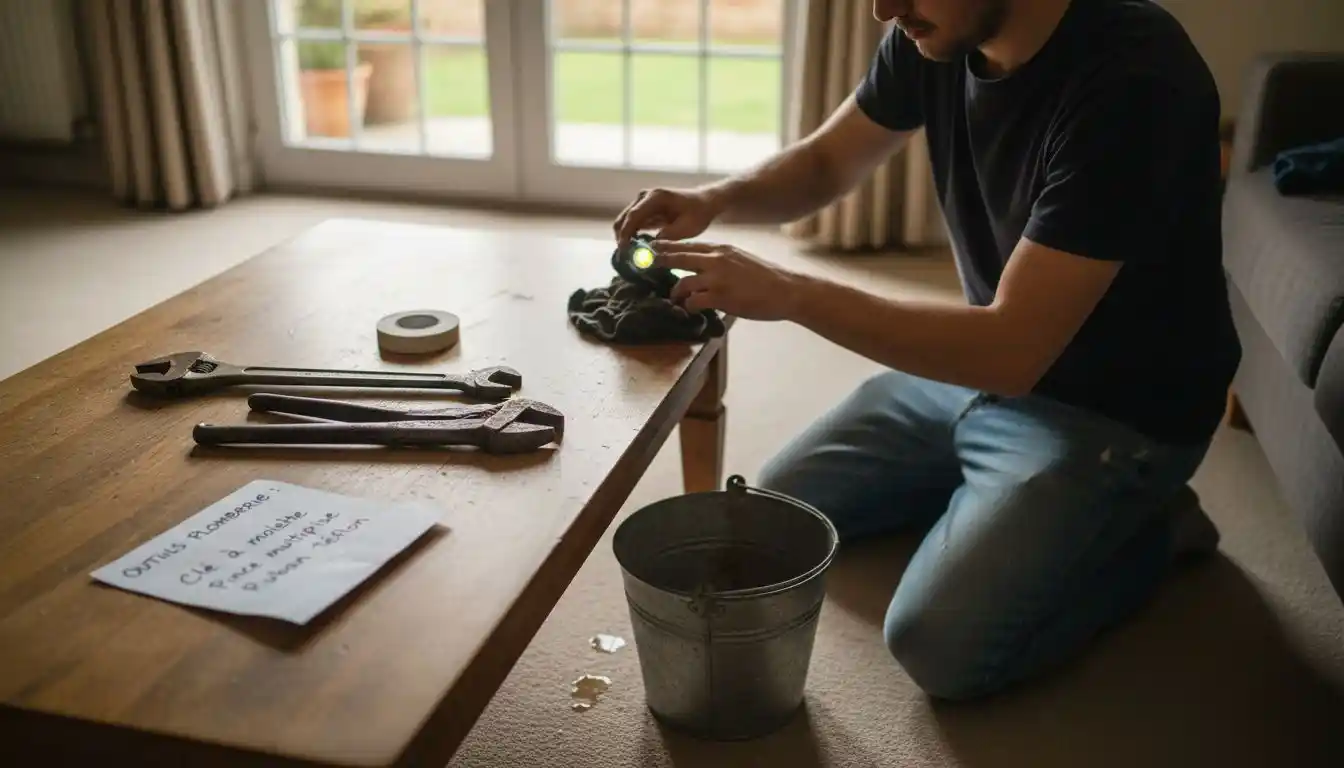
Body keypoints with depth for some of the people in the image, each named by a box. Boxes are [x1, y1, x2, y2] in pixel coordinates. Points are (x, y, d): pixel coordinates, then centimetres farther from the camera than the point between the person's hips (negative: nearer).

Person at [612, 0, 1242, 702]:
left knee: (939, 642, -20)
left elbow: (1012, 349, -33)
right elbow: (824, 163, 6)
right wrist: (718, 198, -14)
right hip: (984, 361, 7)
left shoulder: (1133, 77, -30)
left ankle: (1148, 527, 4)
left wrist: (787, 293, -32)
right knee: (781, 502, 9)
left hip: (1116, 408, -7)